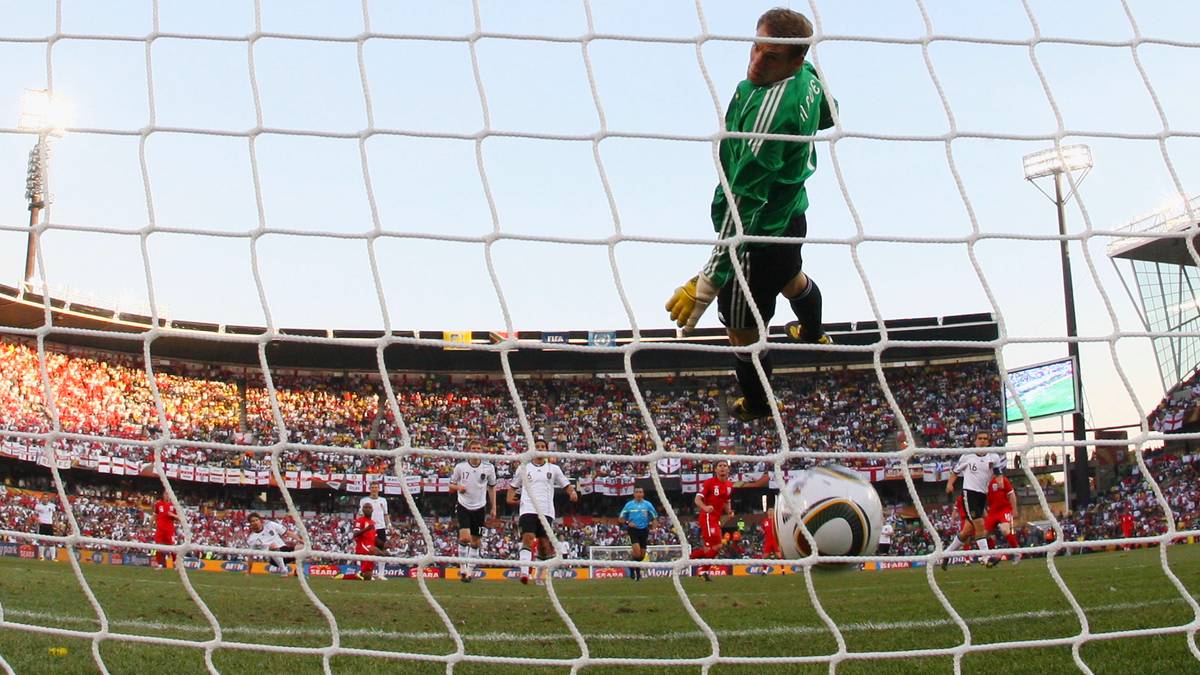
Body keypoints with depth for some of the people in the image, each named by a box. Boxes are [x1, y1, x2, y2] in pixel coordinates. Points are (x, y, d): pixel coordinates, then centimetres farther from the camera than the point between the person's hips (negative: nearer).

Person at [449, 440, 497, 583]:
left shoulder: (489, 467, -2)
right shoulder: (460, 467, -5)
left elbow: (492, 487, 10)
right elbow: (451, 485, 5)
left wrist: (493, 508, 7)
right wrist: (458, 487, -18)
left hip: (479, 508, 2)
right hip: (463, 506, -2)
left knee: (476, 542, 7)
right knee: (464, 538, -18)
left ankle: (470, 570, 19)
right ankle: (462, 567, -4)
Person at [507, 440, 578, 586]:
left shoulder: (554, 469, 12)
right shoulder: (523, 468, 12)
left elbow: (566, 484, 13)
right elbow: (513, 485, 19)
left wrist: (572, 492, -8)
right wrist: (510, 497, 0)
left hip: (546, 512, 2)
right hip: (528, 509, -2)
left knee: (544, 545, 2)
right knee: (528, 538, -20)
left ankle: (539, 576, 16)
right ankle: (524, 572, -30)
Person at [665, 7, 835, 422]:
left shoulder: (768, 110, -37)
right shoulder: (807, 75, -10)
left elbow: (744, 203, -39)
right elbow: (827, 115, 15)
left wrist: (709, 282, -38)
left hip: (759, 235, -10)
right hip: (791, 214, 10)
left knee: (743, 332, 11)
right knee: (792, 279, 39)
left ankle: (755, 407, 36)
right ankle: (812, 335, 69)